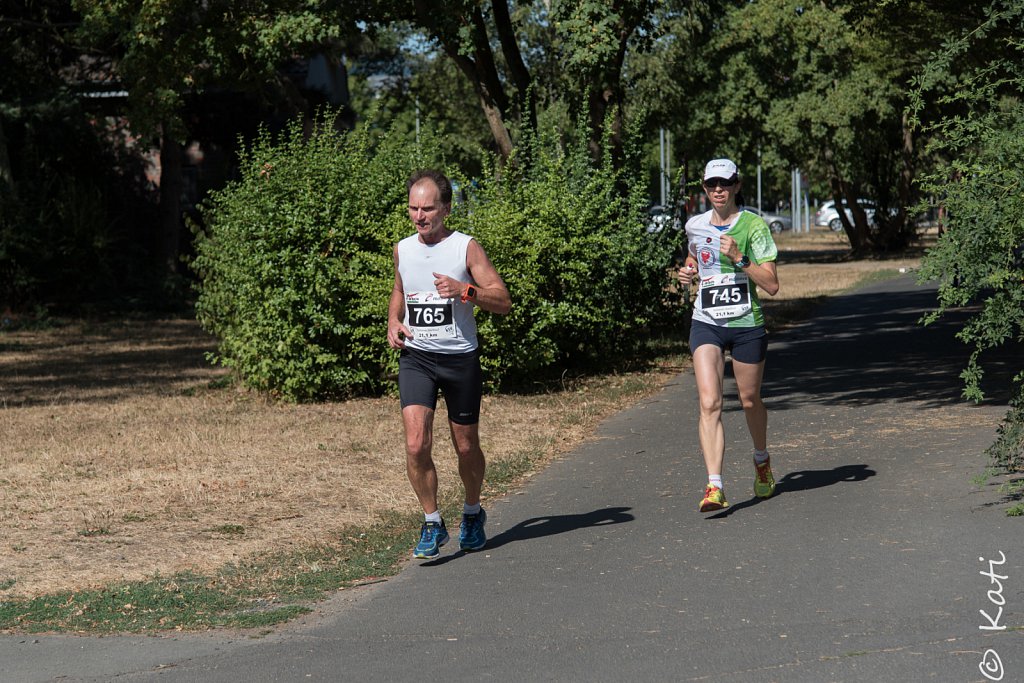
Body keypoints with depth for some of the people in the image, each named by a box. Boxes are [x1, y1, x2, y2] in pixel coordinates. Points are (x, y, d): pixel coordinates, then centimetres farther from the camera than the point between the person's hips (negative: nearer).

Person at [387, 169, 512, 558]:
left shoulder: (466, 247, -6)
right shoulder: (403, 249, 7)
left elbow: (503, 302, -8)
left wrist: (464, 290, -24)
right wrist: (393, 324, 7)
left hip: (460, 358, -2)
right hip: (415, 356, 2)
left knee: (466, 448, 9)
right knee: (416, 445, -14)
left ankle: (472, 513, 35)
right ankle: (432, 524, 0)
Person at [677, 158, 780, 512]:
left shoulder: (754, 226, -7)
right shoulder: (694, 226, 6)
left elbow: (772, 285, -12)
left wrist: (738, 258, -22)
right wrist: (689, 273, 7)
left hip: (747, 325, -2)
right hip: (706, 324, 2)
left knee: (749, 401, 13)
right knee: (709, 403, -15)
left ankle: (762, 461, 44)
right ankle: (714, 487, -23)